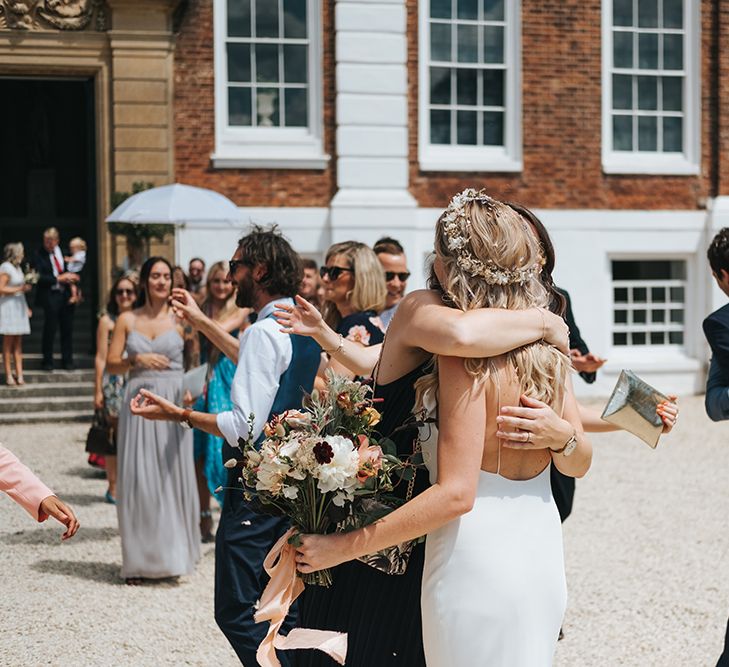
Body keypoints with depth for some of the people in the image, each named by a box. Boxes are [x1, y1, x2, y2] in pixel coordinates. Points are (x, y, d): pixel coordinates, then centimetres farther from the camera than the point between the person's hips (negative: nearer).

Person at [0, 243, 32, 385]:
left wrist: (26, 307, 17)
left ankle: (19, 375, 5)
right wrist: (20, 289, -17)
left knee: (18, 343, 5)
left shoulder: (17, 267, 17)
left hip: (19, 305, 8)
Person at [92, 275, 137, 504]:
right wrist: (98, 390, -6)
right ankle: (113, 487, 6)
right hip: (114, 382, -3)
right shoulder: (107, 321, 2)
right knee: (115, 435, -2)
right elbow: (101, 358, -1)